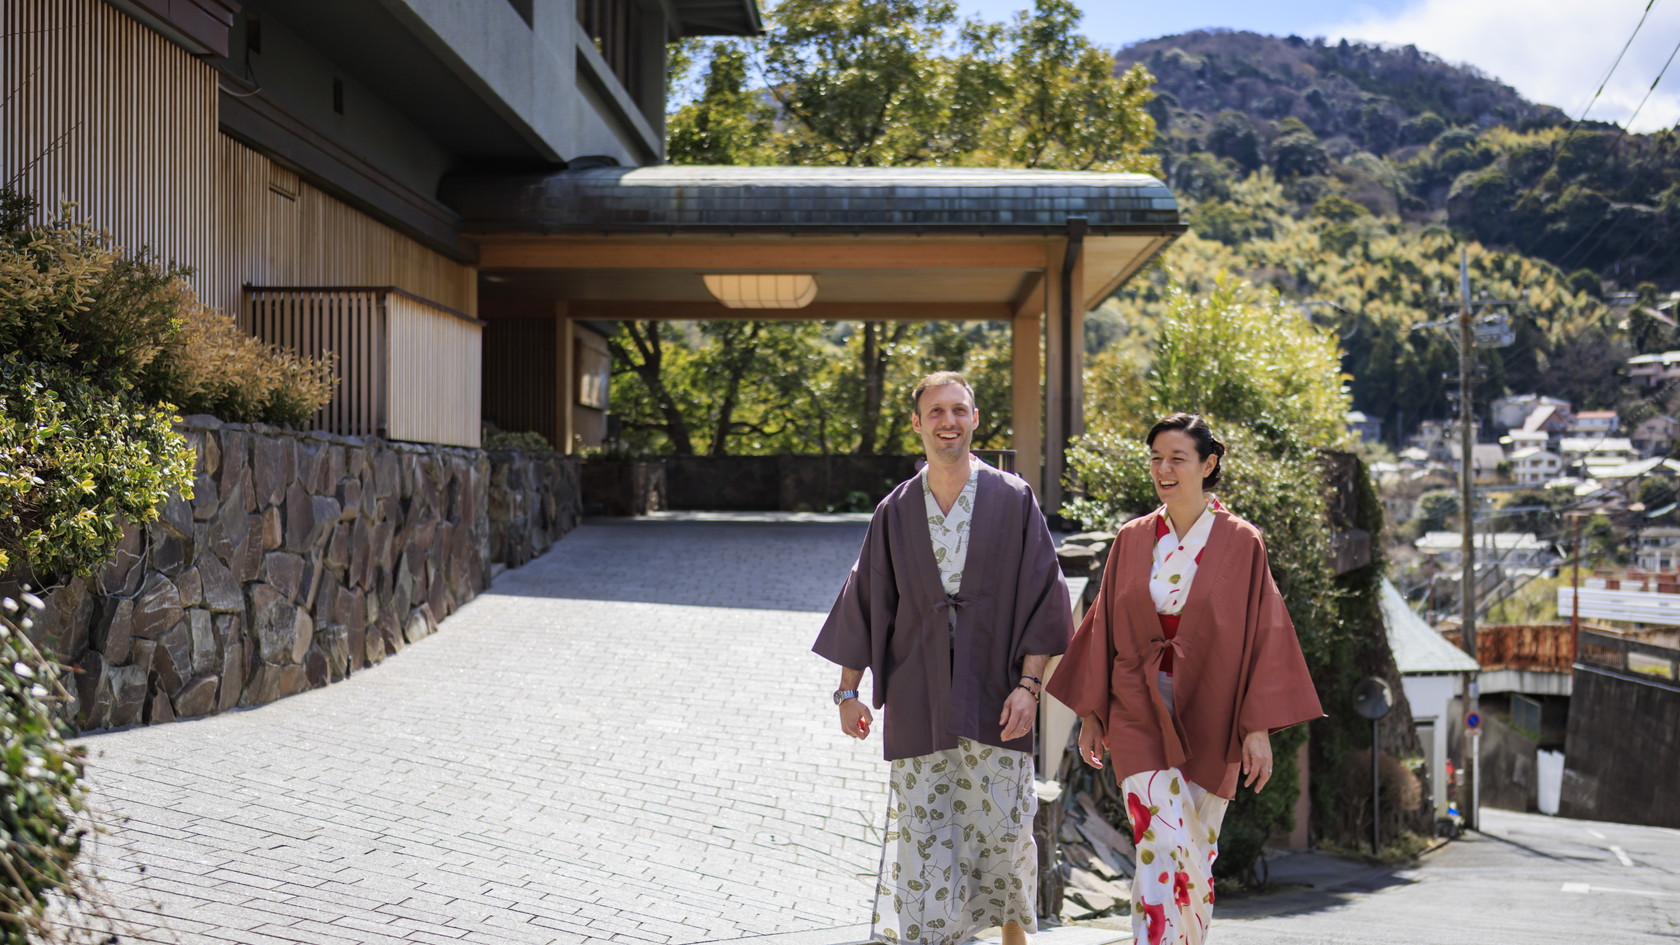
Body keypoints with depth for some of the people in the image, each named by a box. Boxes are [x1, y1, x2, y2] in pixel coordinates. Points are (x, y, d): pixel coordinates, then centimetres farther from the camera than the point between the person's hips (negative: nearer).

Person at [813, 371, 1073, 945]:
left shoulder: (1014, 501, 0)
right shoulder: (895, 512, 6)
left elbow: (1041, 596, -3)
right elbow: (865, 601, 10)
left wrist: (1028, 684, -11)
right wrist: (849, 689, 6)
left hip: (992, 699, -1)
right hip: (917, 703, 1)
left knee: (1001, 831, 6)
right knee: (920, 837, 2)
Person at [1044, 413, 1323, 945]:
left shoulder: (1240, 544, -2)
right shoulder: (1132, 540, 5)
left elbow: (1262, 635, -3)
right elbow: (1105, 628, 9)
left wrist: (1259, 728, -9)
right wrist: (1090, 714, 6)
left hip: (1206, 717, 0)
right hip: (1140, 714, 0)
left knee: (1195, 853, 9)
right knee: (1161, 845, -13)